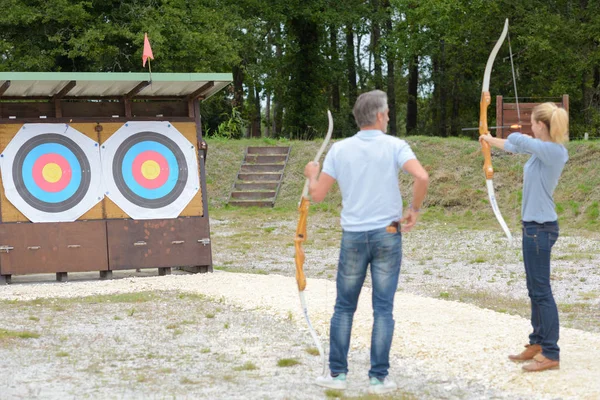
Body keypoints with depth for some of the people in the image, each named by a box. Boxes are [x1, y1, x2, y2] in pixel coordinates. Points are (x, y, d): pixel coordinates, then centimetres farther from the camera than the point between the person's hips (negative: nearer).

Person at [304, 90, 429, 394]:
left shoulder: (339, 149, 1)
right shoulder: (394, 146, -5)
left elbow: (317, 195, 1)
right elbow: (422, 177, -20)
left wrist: (312, 175, 23)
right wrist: (414, 210, -5)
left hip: (353, 236, 2)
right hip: (387, 235, -2)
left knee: (344, 307, 12)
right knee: (383, 308, 4)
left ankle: (337, 373, 14)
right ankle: (378, 377, 6)